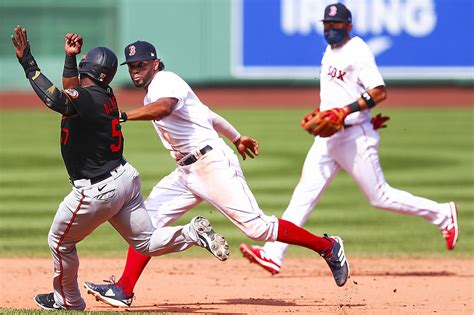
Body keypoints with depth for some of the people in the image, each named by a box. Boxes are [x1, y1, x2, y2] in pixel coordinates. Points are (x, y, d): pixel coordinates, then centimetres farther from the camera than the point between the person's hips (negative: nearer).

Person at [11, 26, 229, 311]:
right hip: (125, 178, 8)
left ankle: (68, 300, 28)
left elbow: (55, 99, -43)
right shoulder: (105, 95, 5)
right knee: (146, 243, 14)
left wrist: (27, 61, -39)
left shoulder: (87, 99, -22)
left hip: (98, 191, -8)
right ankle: (194, 233, -5)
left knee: (60, 243, 14)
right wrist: (70, 57, 17)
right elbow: (72, 93, 26)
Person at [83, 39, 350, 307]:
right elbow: (208, 115, 30)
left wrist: (122, 116, -43)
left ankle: (328, 248, -2)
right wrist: (236, 138, 40)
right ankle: (124, 290, -3)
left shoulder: (166, 81, -9)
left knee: (257, 227, -13)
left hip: (213, 162, -10)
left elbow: (164, 107, -34)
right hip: (187, 172, 10)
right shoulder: (152, 95, 20)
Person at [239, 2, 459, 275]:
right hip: (328, 137, 8)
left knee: (380, 197, -1)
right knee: (305, 192, -1)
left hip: (355, 136, -8)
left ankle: (442, 214, 17)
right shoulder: (330, 53, 14)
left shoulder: (357, 52, -13)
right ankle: (273, 255, -8)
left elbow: (379, 91, -22)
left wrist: (347, 110, -28)